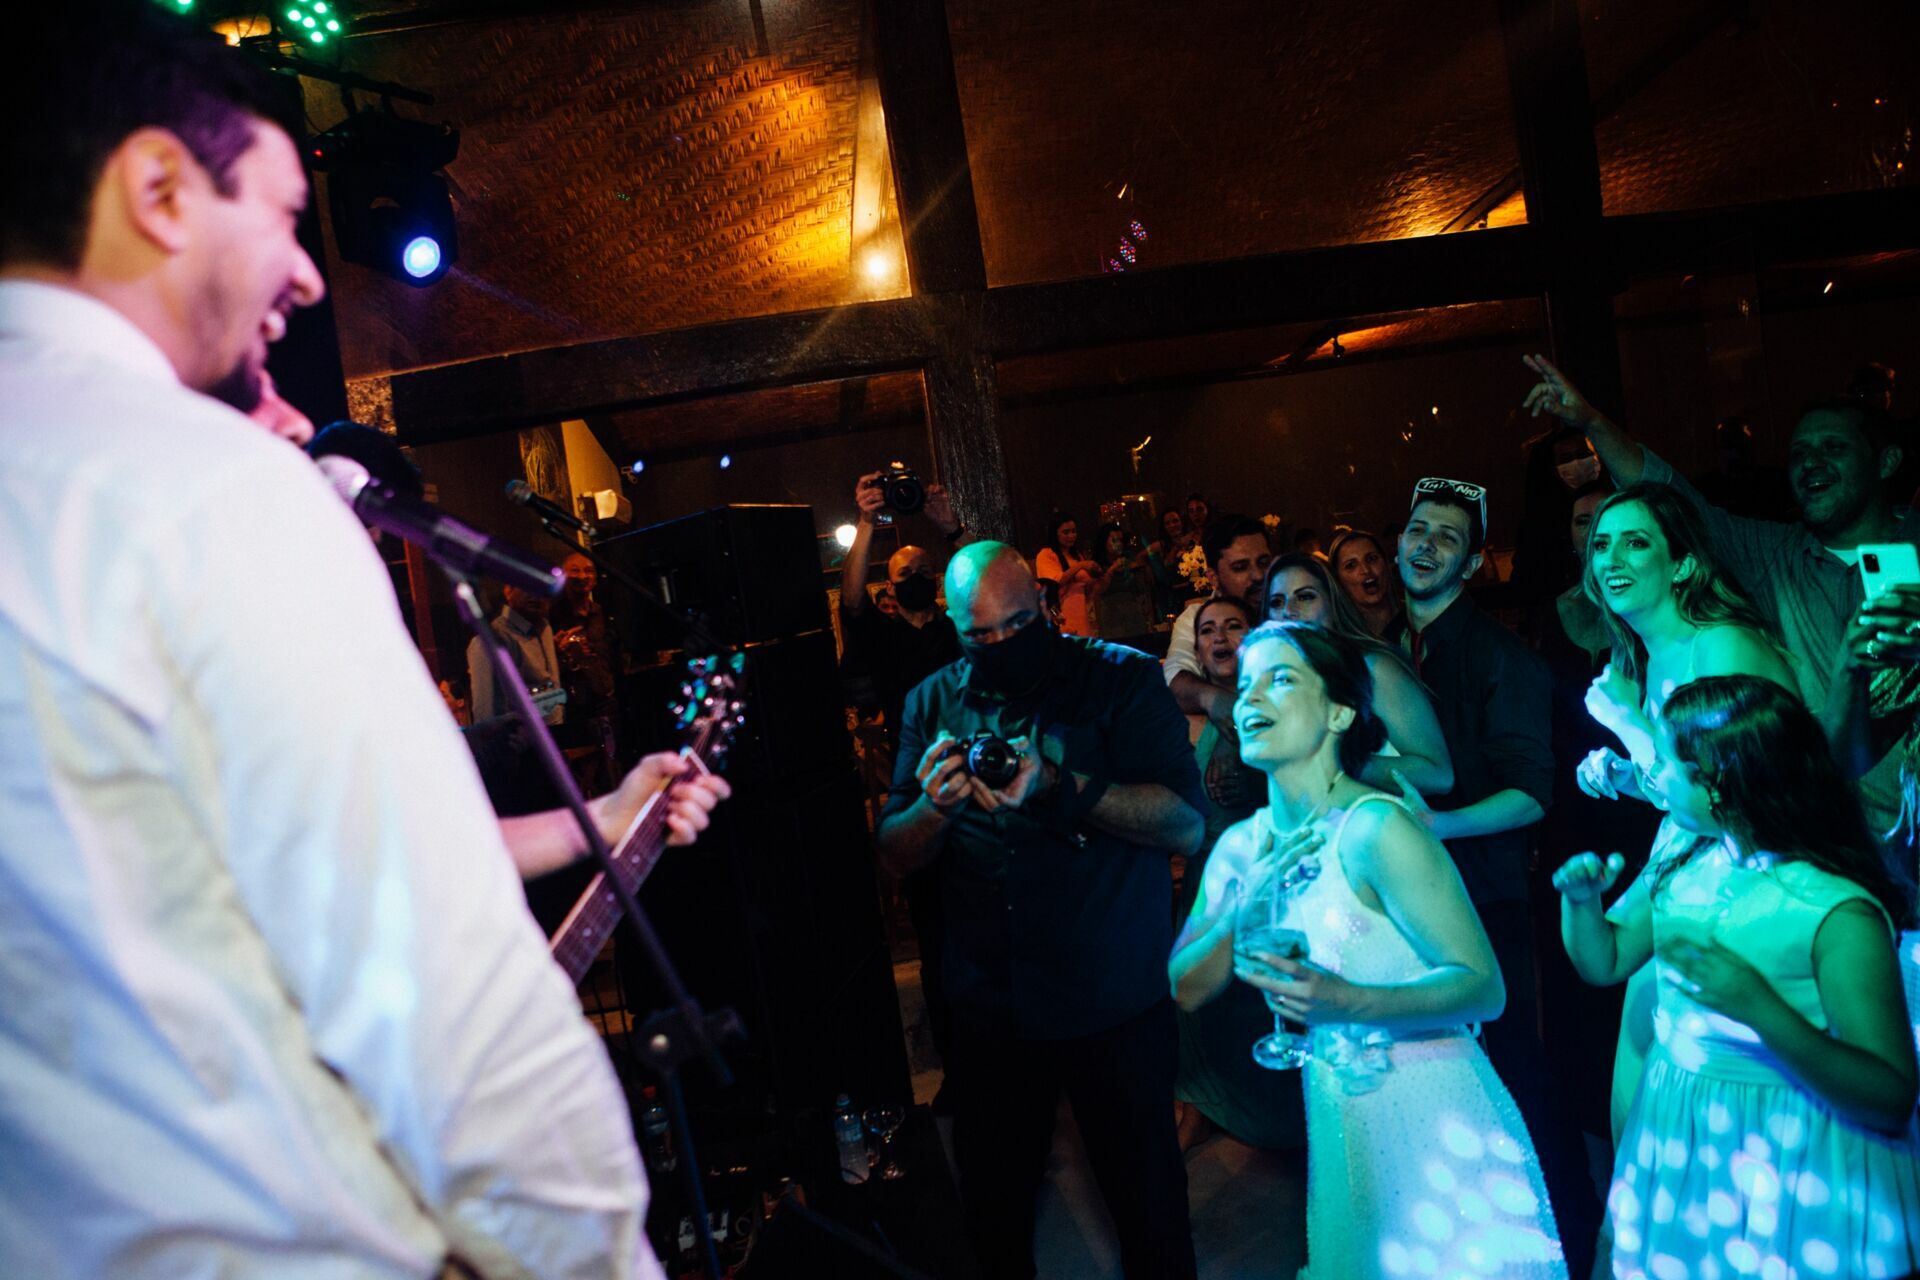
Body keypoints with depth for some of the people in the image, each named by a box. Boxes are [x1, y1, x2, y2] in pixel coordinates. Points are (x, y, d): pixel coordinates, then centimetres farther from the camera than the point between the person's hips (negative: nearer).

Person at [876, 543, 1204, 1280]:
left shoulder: (1121, 679, -8)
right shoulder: (933, 705, 1)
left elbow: (1186, 826, -18)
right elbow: (895, 856, 1)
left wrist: (1062, 788, -30)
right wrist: (934, 807, -20)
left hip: (1115, 1005, -2)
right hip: (988, 1009, 3)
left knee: (1147, 1201, 16)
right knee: (993, 1206, 21)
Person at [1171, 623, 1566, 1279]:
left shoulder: (1373, 827, -20)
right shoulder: (1240, 847, 0)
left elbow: (1484, 988, -20)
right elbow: (1186, 988, 0)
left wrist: (1347, 1001, -35)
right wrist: (1245, 903, -16)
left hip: (1435, 1132, -5)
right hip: (1338, 1136, 6)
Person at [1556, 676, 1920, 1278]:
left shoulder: (1838, 912, -23)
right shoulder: (1683, 870, -3)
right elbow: (1605, 962, 9)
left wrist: (1760, 1007, -36)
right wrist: (1582, 898, -10)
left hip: (1795, 1176, -6)